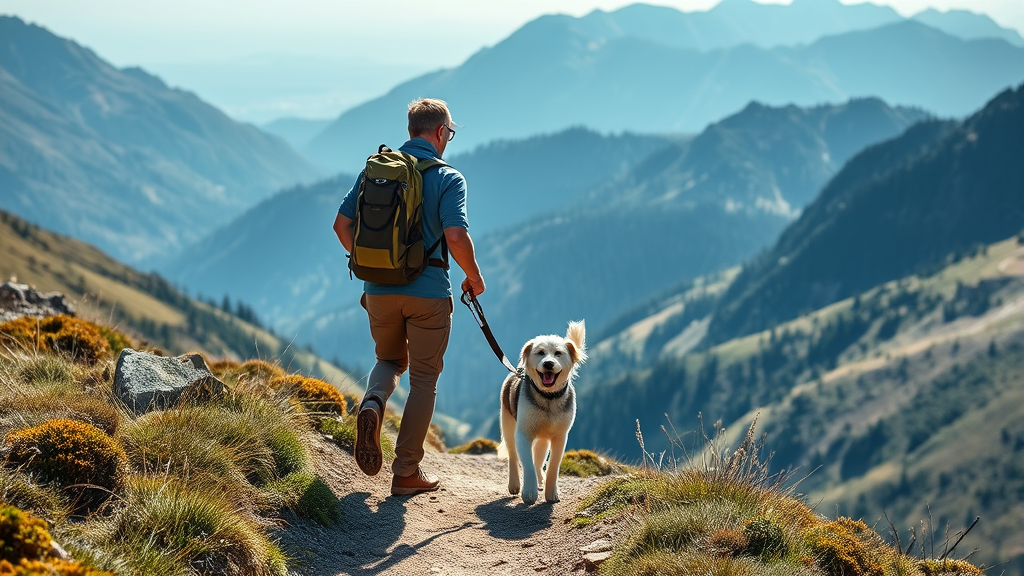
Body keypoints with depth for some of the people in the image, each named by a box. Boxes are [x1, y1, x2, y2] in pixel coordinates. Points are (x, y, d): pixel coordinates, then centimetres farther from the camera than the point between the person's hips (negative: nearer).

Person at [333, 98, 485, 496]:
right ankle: (407, 472, 10)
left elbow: (342, 225, 6)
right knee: (424, 378, 9)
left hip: (378, 290, 4)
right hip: (428, 292, -4)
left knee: (390, 359, 26)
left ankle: (372, 404, -6)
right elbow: (456, 236, -21)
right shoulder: (447, 178, -9)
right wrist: (474, 277, -4)